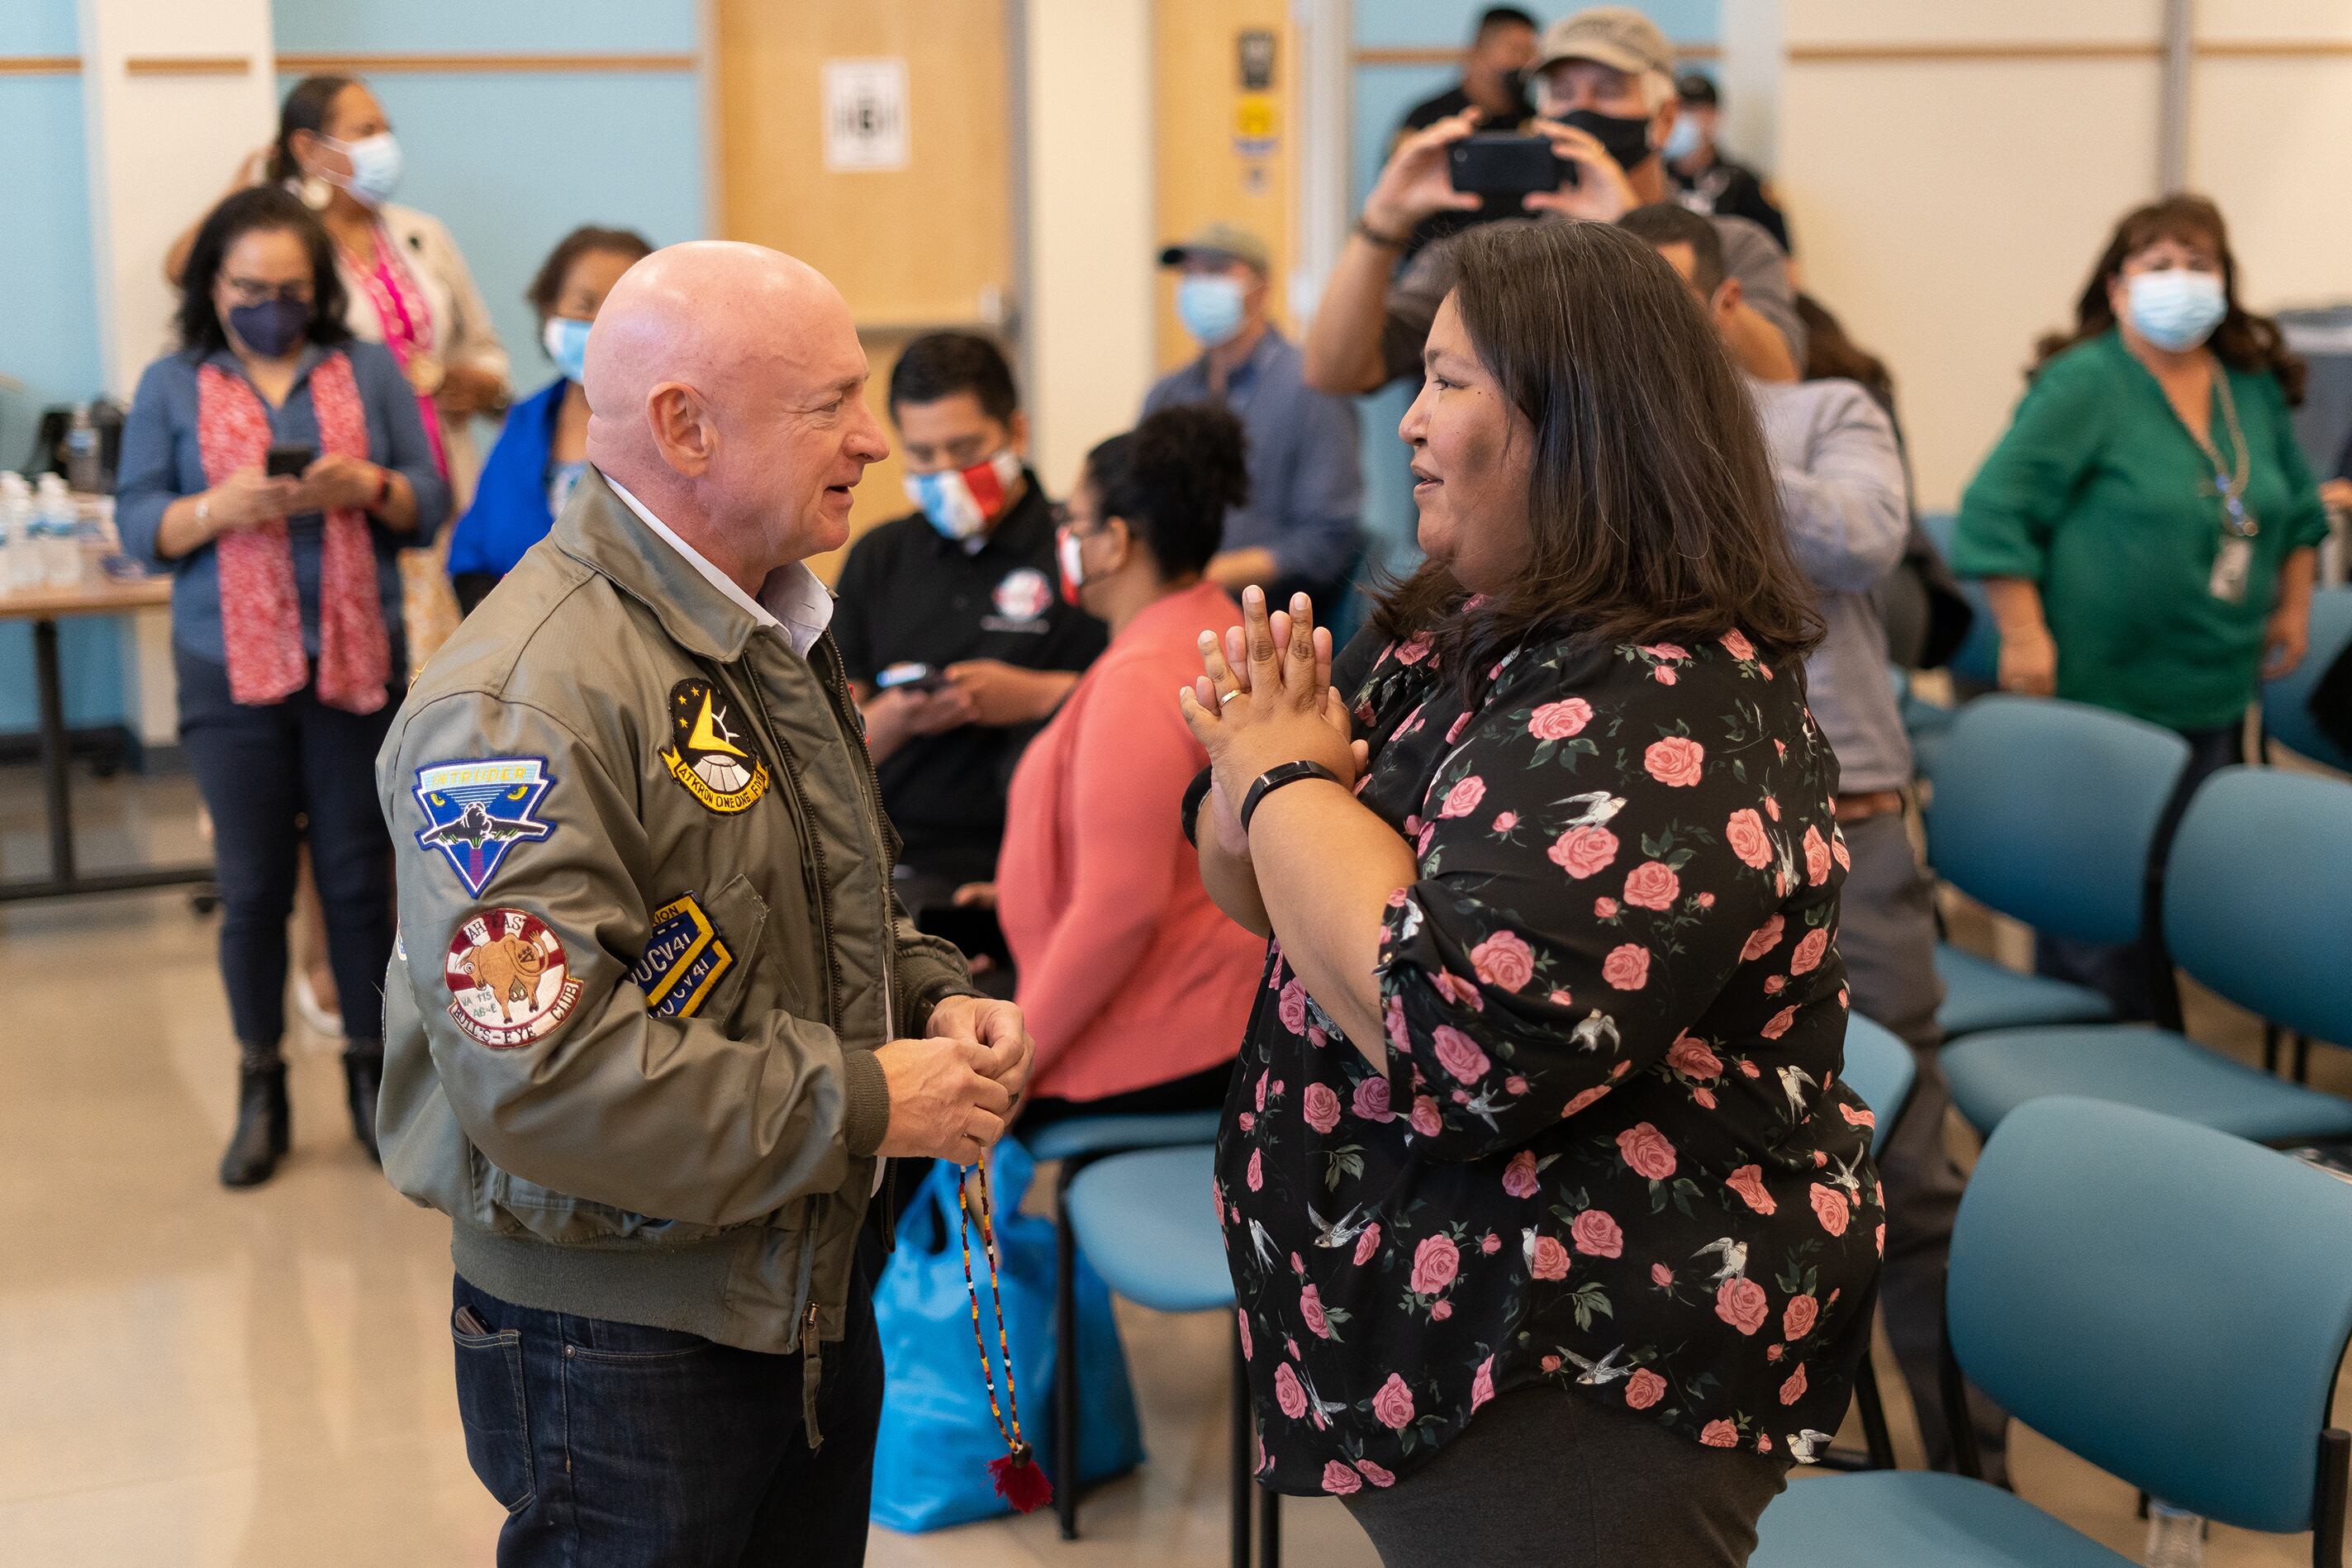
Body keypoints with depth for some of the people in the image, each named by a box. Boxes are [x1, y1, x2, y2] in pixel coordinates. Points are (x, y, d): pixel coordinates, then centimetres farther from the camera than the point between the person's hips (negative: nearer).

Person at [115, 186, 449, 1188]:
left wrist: (371, 487, -17)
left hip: (357, 661, 0)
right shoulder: (172, 387, 4)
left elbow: (431, 504, 4)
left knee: (360, 875, 6)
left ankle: (371, 1070, 20)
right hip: (231, 671, 0)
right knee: (252, 886, 5)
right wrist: (221, 508, -18)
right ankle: (261, 1089, 18)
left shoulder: (368, 371, 5)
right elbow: (137, 526, 0)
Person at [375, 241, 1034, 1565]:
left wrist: (934, 999, 1)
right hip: (618, 1345, -9)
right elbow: (538, 1074, -30)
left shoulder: (772, 632, 9)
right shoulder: (526, 700, -24)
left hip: (817, 1293, 9)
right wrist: (863, 1104, -23)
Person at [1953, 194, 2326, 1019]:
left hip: (2214, 696, 6)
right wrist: (2024, 636, -18)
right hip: (2099, 688, -6)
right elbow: (1995, 509, -14)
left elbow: (2296, 502, 26)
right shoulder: (2083, 384, -10)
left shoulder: (2255, 387, 10)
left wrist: (2294, 603, 18)